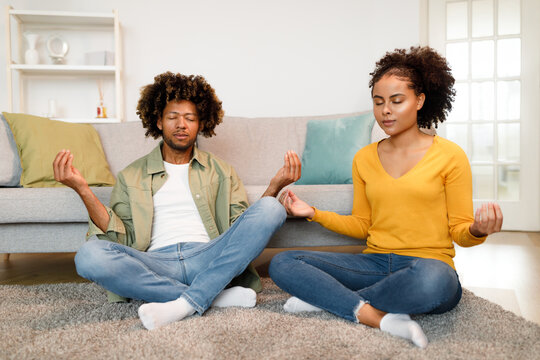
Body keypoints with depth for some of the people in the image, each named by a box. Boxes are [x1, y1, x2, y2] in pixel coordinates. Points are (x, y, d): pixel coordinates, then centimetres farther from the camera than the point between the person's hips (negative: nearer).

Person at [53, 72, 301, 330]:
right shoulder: (132, 176, 19)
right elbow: (121, 237, 6)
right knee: (90, 255, -29)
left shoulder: (219, 171, 20)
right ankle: (216, 295, -24)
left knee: (271, 208, -22)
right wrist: (82, 189, -2)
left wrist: (275, 186, -2)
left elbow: (242, 229, 10)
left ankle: (186, 304, -27)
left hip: (209, 258, 1)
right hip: (156, 263, 0)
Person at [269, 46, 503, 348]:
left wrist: (477, 231, -21)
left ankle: (329, 298, -16)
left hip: (429, 263, -3)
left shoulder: (449, 156, 0)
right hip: (374, 263, 4)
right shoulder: (364, 158, 11)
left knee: (430, 277, -42)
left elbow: (459, 231, 2)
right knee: (282, 263, -12)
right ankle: (382, 318, -24)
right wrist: (314, 213, 4)